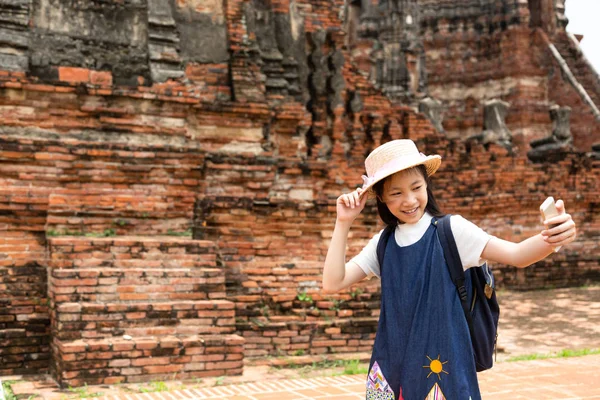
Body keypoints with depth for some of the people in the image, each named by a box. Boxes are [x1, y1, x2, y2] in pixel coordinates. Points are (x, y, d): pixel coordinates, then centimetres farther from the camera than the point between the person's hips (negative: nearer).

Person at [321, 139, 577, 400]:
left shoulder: (450, 230, -7)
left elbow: (516, 255, -16)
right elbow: (332, 284, -3)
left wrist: (551, 239, -36)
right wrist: (343, 223, -7)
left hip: (441, 363, -3)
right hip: (392, 364, 4)